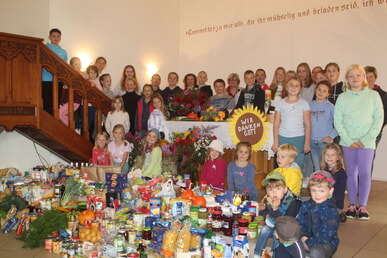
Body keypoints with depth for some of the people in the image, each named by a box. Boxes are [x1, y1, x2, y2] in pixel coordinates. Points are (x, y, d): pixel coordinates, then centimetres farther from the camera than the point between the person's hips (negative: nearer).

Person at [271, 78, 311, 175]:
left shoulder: (304, 103, 5)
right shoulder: (280, 103, 8)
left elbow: (307, 124, 3)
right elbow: (276, 124, 7)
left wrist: (307, 143, -2)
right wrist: (275, 142, 1)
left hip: (298, 138, -1)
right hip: (283, 138, 1)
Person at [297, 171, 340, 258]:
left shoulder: (331, 211, -15)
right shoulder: (306, 206, 3)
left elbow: (327, 235, -19)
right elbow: (300, 223, 5)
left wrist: (309, 243, -20)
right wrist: (303, 236, -14)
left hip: (327, 243, -5)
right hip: (307, 239, 5)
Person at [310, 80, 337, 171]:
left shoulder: (330, 106, -5)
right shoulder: (311, 105, 5)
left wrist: (331, 136, -10)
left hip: (325, 141, -3)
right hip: (312, 142, 3)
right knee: (316, 168, 12)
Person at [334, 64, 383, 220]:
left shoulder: (373, 95, 2)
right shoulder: (342, 97, 4)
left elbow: (379, 119, -1)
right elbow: (337, 121, 1)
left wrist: (366, 139, -10)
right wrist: (349, 141, -8)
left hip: (366, 142, -1)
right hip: (347, 142, 1)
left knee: (364, 174, -3)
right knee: (351, 173, 8)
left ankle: (362, 205, 12)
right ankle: (352, 205, 18)